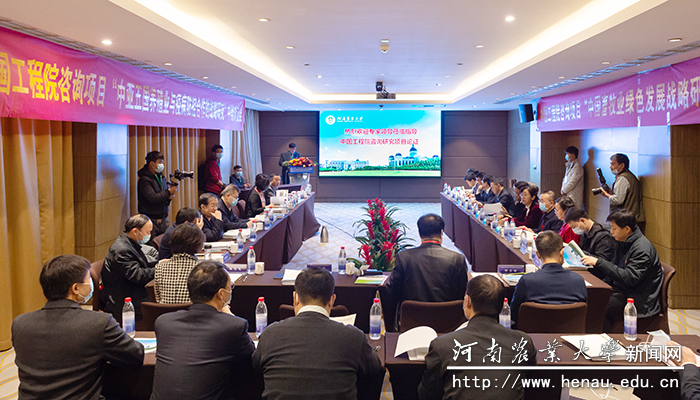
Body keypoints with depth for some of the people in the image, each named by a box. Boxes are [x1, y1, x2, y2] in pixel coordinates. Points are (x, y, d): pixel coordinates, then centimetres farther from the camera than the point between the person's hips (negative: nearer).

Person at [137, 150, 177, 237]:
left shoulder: (161, 177, 13)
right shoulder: (144, 180, -12)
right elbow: (152, 198, -23)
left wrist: (169, 197, -3)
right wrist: (168, 192, -13)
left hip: (164, 218, 7)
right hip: (151, 220, -7)